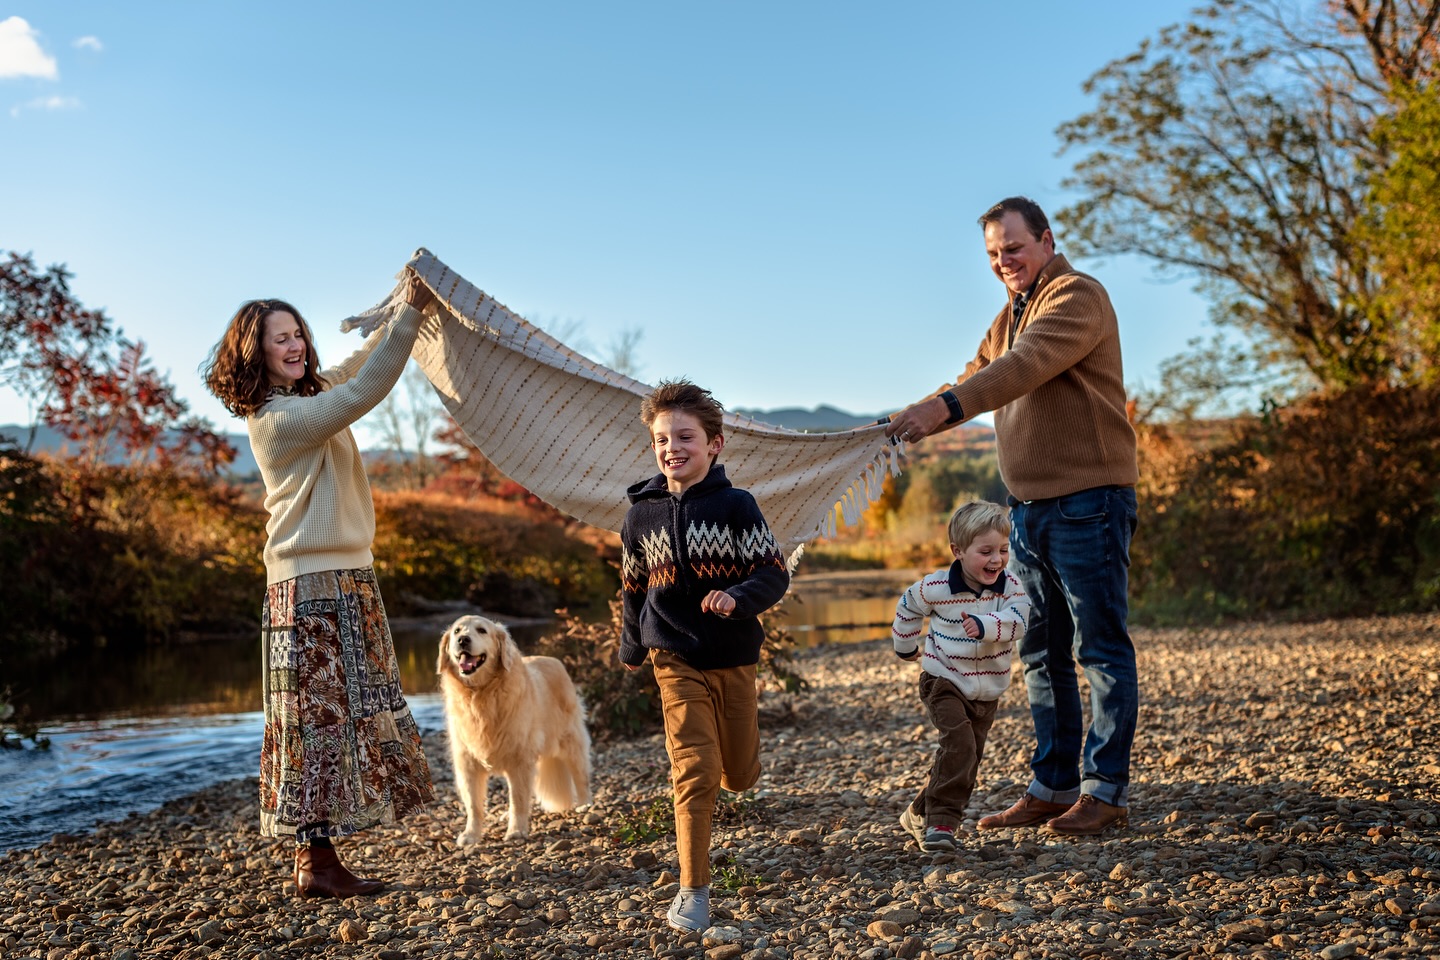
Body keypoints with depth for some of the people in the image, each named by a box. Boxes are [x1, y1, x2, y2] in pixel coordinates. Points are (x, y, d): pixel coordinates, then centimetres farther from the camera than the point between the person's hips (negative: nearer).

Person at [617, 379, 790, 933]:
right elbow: (633, 587, 13)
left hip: (735, 658, 0)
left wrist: (737, 598, -28)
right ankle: (693, 891, -2)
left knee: (739, 777, 12)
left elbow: (775, 575, -9)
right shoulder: (642, 514, 0)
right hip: (677, 661, 0)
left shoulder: (736, 506, -8)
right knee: (695, 774, -11)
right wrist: (631, 649, 22)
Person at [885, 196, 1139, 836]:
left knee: (1101, 650, -2)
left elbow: (1025, 366, -25)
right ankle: (1053, 785, 21)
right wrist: (908, 425, 1)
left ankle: (1106, 789, 6)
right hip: (1028, 507, 9)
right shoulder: (1010, 315, 21)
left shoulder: (1078, 297, -9)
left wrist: (940, 408, -35)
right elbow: (977, 378, 16)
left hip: (1087, 501, -9)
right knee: (1041, 654, 12)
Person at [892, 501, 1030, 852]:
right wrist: (905, 646, 16)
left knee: (967, 757, 10)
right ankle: (941, 821, -19)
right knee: (959, 744, -25)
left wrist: (986, 625, -43)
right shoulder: (936, 588, -14)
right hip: (944, 681, -4)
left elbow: (1017, 622, -26)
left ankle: (920, 814, 29)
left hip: (986, 691, 4)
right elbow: (908, 605, 7)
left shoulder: (1011, 588, -9)